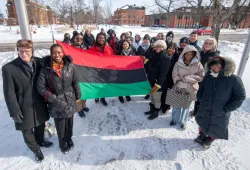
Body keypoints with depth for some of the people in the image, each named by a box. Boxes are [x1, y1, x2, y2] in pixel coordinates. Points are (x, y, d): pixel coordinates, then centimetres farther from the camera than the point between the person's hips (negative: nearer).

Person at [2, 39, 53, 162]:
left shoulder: (39, 62, -7)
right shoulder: (8, 68, -16)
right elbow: (9, 93, -12)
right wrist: (14, 111, -12)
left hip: (39, 104, 3)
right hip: (24, 107, -3)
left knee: (40, 125, 24)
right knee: (27, 131, 16)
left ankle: (40, 141, 54)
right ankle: (35, 149, 43)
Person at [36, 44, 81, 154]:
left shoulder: (70, 65, -7)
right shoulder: (46, 68, -13)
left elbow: (75, 82, 3)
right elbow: (40, 87, -12)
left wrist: (77, 96, 7)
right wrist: (55, 100, -14)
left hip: (70, 100, 2)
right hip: (56, 103, -2)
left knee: (69, 123, 19)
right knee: (60, 125, 12)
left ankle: (69, 139, 47)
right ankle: (62, 144, 40)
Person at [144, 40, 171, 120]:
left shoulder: (166, 59, -15)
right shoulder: (153, 56, 8)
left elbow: (163, 74, -19)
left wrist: (157, 85, -22)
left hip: (158, 83, -6)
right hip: (151, 81, 7)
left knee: (157, 99, 7)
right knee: (152, 97, 20)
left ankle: (155, 113, 27)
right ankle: (152, 110, 38)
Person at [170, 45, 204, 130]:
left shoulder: (198, 64, -5)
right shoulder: (178, 63, -5)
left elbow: (201, 77, -8)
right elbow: (175, 75, -6)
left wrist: (187, 78, -17)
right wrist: (179, 83, -20)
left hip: (190, 89, 0)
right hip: (179, 88, 0)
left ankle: (183, 122, 34)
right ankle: (174, 119, 35)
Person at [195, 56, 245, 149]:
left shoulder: (234, 79, -19)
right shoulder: (208, 77, -8)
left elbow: (240, 96, -11)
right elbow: (201, 90, 8)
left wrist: (226, 109, -13)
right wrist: (201, 101, -1)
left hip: (220, 114, -2)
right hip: (204, 110, 3)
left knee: (215, 129, 18)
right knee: (203, 124, 23)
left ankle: (209, 140, 48)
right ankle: (201, 135, 53)